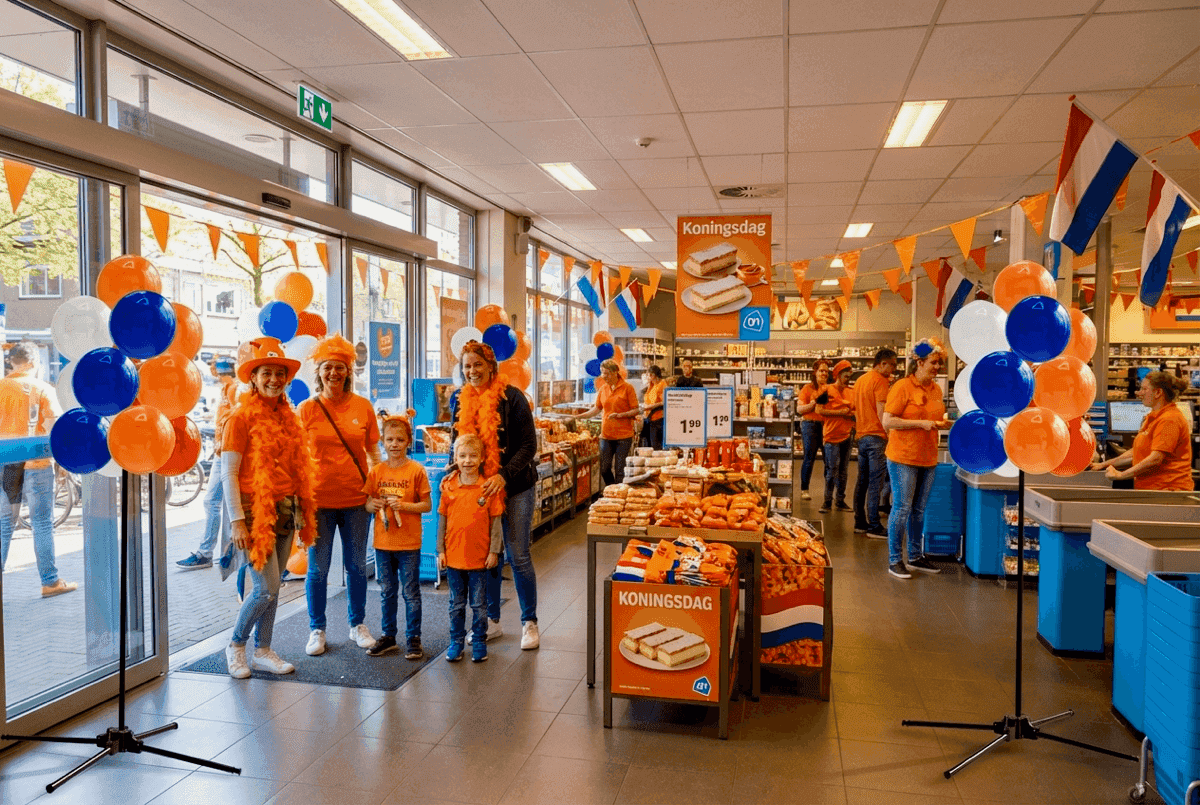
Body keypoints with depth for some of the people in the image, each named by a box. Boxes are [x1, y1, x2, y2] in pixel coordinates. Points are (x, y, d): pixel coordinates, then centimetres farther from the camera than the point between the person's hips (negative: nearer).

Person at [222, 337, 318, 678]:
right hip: (255, 511, -6)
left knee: (272, 589, 11)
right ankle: (236, 644, 18)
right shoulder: (241, 417, -8)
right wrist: (237, 521, -14)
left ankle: (262, 651, 24)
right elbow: (228, 473, -10)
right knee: (266, 589, -6)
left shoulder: (287, 416, 12)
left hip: (285, 511, 6)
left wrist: (303, 511, 12)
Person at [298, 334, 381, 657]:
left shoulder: (363, 406, 2)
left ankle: (357, 624, 29)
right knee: (317, 568, 6)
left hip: (356, 498, 1)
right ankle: (317, 630, 23)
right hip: (319, 500, -1)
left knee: (356, 565, 12)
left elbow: (373, 451, 8)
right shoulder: (306, 408, -2)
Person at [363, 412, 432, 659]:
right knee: (386, 592, 15)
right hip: (383, 542, 4)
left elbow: (427, 505, -6)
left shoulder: (416, 470, -7)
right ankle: (388, 636, 28)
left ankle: (413, 639, 16)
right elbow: (368, 503, 9)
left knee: (410, 592, 5)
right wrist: (373, 504, -13)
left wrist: (404, 505, -21)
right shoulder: (376, 471, 4)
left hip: (409, 543, -4)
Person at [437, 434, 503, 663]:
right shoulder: (448, 486, -1)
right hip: (453, 556, 2)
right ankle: (456, 642, 27)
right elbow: (442, 520, 5)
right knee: (456, 604, 14)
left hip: (480, 557, -2)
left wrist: (494, 551, -4)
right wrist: (440, 550, 4)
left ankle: (479, 642, 24)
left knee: (479, 604, 10)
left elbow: (495, 521, -3)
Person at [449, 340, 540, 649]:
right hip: (476, 487, 5)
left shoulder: (511, 397, -10)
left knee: (518, 556, 0)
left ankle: (529, 623, 14)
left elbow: (528, 445, -12)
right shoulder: (459, 400, 5)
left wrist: (504, 475, -22)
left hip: (514, 487, -4)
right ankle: (491, 621, 25)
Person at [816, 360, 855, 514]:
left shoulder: (852, 392, 10)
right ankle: (827, 501, 5)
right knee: (832, 470, -4)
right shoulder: (827, 390, -6)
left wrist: (851, 414, -4)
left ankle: (840, 500, 19)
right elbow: (819, 410, -12)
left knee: (843, 471, 10)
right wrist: (840, 412, -14)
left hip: (847, 435, 6)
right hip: (832, 435, -5)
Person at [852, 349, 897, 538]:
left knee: (862, 481, 12)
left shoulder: (860, 380, 17)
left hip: (862, 436, 9)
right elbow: (882, 413, -16)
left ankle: (860, 522, 17)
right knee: (875, 483, -6)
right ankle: (874, 526, -5)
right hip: (876, 437, -9)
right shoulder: (880, 381, -10)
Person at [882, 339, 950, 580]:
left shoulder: (936, 389, 10)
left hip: (928, 459, 7)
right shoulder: (902, 387, -12)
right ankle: (895, 560, 8)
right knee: (902, 508, -2)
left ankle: (915, 556, 25)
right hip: (903, 458, -7)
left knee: (919, 510, 14)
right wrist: (921, 423, -20)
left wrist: (942, 424, 3)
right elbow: (888, 421, -16)